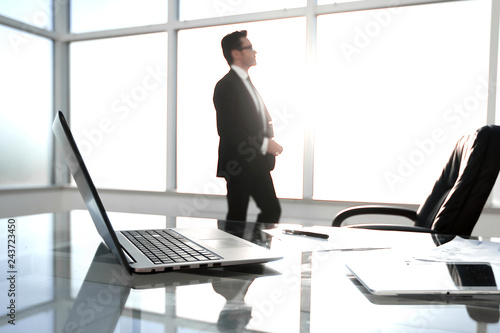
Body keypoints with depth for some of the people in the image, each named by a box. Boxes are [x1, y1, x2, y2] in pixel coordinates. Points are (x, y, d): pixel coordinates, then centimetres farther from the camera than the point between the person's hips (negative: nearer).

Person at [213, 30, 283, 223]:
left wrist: (269, 143, 4)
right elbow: (227, 129, -20)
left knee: (272, 210, 9)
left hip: (257, 164, 8)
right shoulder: (226, 86, -11)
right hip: (239, 165, -8)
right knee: (237, 219, 2)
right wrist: (264, 144, -20)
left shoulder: (248, 83, 18)